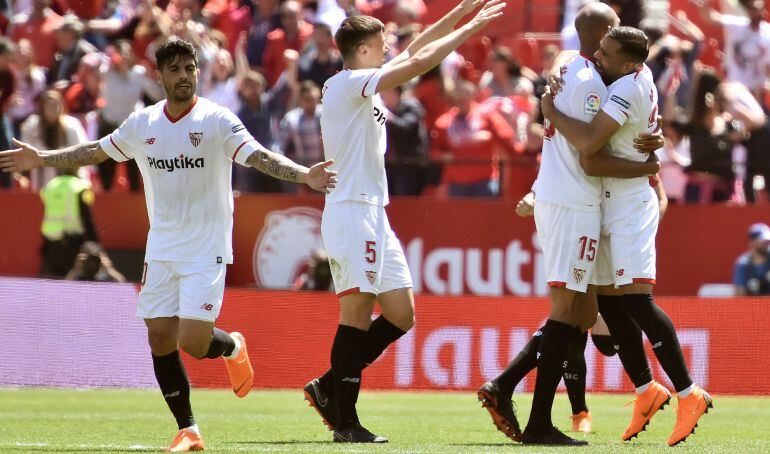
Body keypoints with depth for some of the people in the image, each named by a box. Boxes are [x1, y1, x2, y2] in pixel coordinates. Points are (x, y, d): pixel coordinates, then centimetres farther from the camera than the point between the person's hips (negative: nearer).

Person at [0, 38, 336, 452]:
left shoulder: (217, 120, -9)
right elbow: (96, 151, 19)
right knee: (160, 338, -1)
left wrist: (303, 175, -35)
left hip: (206, 250, -5)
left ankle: (233, 347, 22)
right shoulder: (142, 124, 5)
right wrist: (42, 159, 19)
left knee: (193, 342, -14)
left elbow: (260, 157, -19)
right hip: (161, 248, 5)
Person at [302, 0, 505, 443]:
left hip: (374, 215, 10)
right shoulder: (348, 84, -10)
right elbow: (417, 62, -16)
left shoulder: (364, 86, 17)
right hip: (353, 211, -10)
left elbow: (413, 52, 25)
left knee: (401, 315, 7)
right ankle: (345, 421, -10)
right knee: (357, 312, -10)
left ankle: (329, 388, 12)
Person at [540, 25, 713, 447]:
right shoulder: (640, 76, 6)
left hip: (629, 205, -10)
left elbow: (589, 143, -30)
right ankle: (646, 389, 19)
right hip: (609, 206, 10)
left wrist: (551, 111, -15)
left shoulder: (627, 89, -21)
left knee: (634, 300, -15)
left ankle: (688, 394, -14)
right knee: (609, 302, 10)